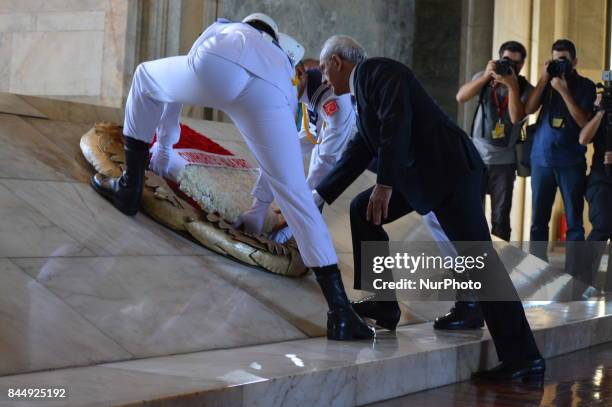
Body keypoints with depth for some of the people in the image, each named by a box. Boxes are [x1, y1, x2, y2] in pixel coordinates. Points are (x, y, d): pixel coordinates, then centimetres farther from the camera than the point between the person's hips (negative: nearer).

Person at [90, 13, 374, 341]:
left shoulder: (223, 29, 46)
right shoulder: (284, 65, 45)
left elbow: (176, 77, 55)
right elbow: (277, 158, 46)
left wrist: (164, 144, 67)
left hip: (218, 67, -1)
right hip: (269, 95, 1)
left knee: (146, 78, 32)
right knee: (294, 194, 6)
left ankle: (129, 187, 31)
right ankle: (340, 311, -1)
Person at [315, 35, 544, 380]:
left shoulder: (375, 70, -4)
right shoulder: (364, 89, 24)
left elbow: (397, 122, -19)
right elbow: (357, 155, 27)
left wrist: (385, 184, -22)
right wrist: (317, 197, 30)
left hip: (451, 168, -10)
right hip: (419, 174, 10)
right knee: (363, 211, 12)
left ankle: (523, 356, -13)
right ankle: (382, 305, 14)